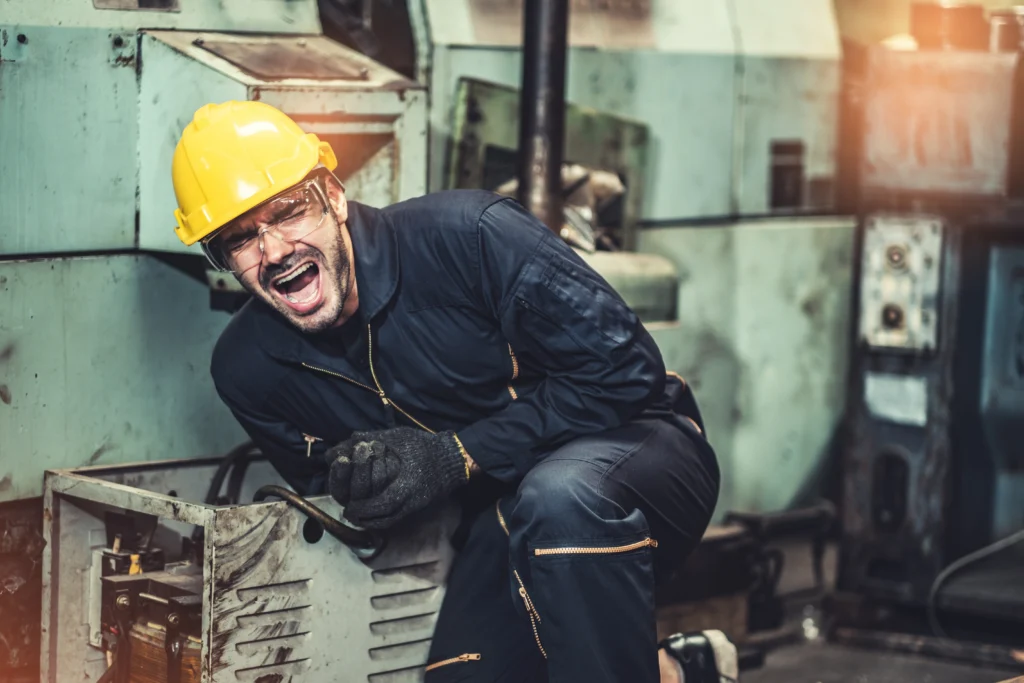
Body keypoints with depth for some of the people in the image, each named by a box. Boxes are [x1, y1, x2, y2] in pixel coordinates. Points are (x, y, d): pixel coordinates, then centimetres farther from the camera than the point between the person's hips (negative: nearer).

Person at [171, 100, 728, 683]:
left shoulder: (467, 235, -22)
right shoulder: (249, 368, -6)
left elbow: (626, 370, -21)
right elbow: (318, 482, 10)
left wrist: (456, 456, -25)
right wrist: (350, 480, -16)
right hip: (504, 518, 5)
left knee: (560, 497, -39)